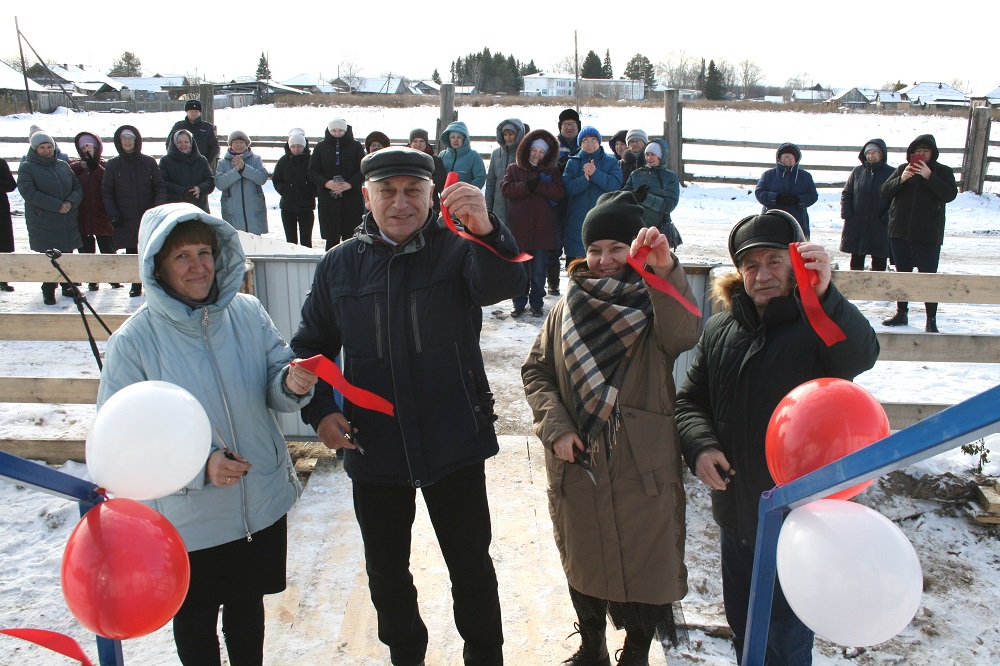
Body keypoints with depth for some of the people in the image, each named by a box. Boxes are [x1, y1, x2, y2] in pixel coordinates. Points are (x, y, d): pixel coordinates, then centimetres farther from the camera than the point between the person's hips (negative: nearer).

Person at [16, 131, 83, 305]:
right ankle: (48, 291, 9)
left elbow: (77, 188, 8)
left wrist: (70, 202, -14)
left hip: (68, 222, 4)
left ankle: (68, 286, 27)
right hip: (43, 223, -4)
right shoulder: (27, 168, -3)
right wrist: (58, 206, -19)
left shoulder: (63, 166, 12)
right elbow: (29, 193, -14)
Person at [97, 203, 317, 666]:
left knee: (248, 603, 25)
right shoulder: (134, 341, -16)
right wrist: (199, 465, -28)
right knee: (195, 619, 20)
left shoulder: (247, 312, -9)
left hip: (262, 503, 3)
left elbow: (275, 388, -4)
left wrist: (293, 384, -28)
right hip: (188, 520, -2)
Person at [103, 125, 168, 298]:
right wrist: (113, 214, -5)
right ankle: (136, 285, 14)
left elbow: (160, 186, 3)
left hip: (149, 217, 0)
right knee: (131, 252, 4)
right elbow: (107, 192, 5)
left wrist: (158, 206, -13)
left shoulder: (149, 162, 3)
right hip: (126, 219, 1)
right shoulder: (112, 165, 4)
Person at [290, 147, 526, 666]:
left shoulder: (456, 250, -7)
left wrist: (487, 231, -49)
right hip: (373, 450, 3)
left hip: (455, 447, -2)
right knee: (386, 573, 20)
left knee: (471, 567, 14)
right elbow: (311, 347, 10)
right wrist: (319, 411, -5)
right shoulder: (340, 264, 0)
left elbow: (504, 284, -29)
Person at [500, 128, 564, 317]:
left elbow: (559, 193, -5)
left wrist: (538, 185, -14)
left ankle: (536, 303, 15)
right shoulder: (514, 169, 10)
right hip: (519, 228, 0)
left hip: (542, 229, 0)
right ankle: (519, 303, 15)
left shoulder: (552, 171, 10)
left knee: (539, 270, 4)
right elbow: (505, 189, -6)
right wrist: (528, 186, -15)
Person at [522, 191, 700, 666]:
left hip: (644, 469, -3)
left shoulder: (656, 302, -7)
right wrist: (556, 426, -8)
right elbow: (535, 370, 7)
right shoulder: (569, 306, 5)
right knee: (583, 560, 19)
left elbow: (683, 335, -30)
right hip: (577, 465, 4)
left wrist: (665, 271, -47)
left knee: (644, 564, 9)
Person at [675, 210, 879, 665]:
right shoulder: (720, 330, 2)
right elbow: (690, 399, 7)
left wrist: (824, 294, -53)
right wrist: (699, 445, -13)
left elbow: (861, 354, -35)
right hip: (735, 513, 5)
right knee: (741, 626, 25)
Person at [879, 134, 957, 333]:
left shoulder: (943, 172, 2)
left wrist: (929, 177, -20)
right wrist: (901, 179, -15)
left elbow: (950, 194, -13)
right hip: (899, 232, 3)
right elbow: (884, 191, 2)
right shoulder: (902, 169, 9)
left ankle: (931, 320, 0)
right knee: (902, 274, 12)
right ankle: (901, 313, 24)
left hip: (928, 235, -3)